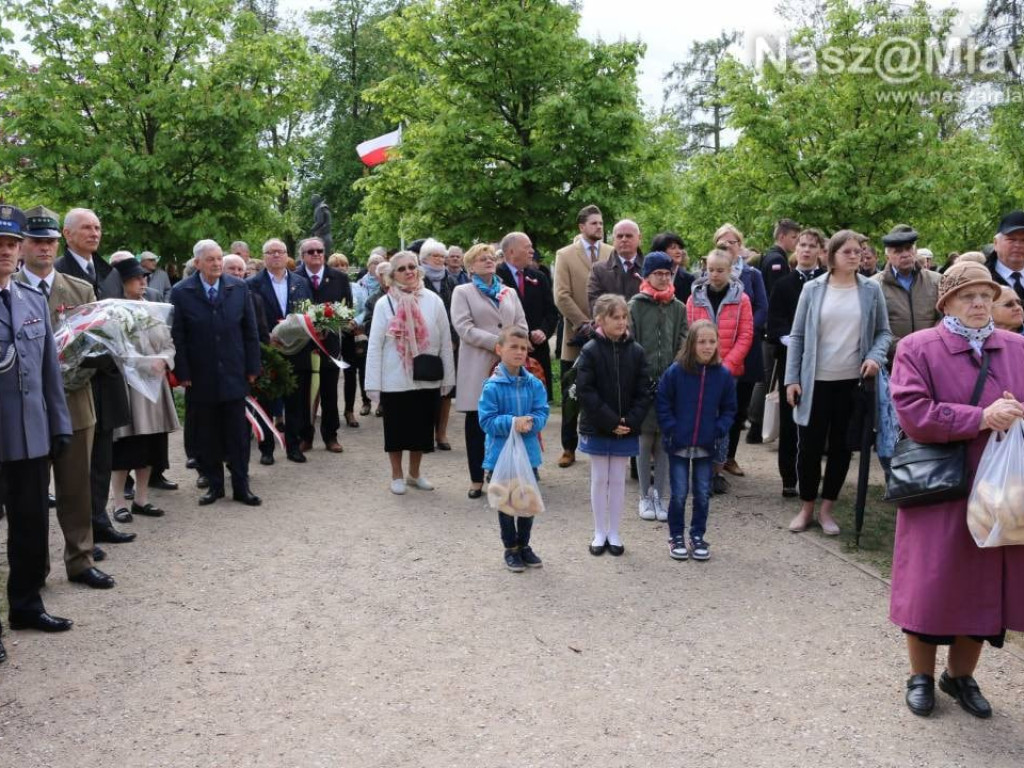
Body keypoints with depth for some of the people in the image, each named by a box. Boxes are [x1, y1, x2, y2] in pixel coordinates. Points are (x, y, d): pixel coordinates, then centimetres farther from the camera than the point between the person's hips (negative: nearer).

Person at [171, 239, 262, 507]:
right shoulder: (181, 293, -4)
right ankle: (214, 484, 20)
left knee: (238, 434, 5)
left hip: (233, 374, 1)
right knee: (206, 435, 8)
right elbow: (177, 337, -3)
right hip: (200, 378, -1)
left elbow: (250, 331, 5)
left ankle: (241, 486, 13)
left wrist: (252, 367, 2)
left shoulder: (239, 288, 2)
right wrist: (182, 374, -7)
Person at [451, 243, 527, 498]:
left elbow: (521, 324, 11)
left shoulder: (509, 292, 20)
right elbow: (464, 327, -8)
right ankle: (477, 479, 10)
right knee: (477, 421, 1)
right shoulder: (462, 292, 6)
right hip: (478, 365, -3)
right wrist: (496, 342, -14)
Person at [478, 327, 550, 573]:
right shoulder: (492, 386, -14)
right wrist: (512, 422, -27)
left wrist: (530, 422, -24)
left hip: (529, 453, 4)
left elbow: (542, 412, -4)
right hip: (501, 455, -4)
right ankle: (511, 549, 25)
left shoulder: (534, 384, -2)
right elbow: (486, 420, -15)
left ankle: (524, 545, 34)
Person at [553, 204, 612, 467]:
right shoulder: (565, 255, 0)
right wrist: (584, 324, -12)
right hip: (576, 338, -1)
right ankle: (569, 448, 17)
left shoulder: (612, 254, 5)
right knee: (571, 397, 7)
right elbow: (561, 297, -7)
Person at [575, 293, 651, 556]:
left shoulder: (635, 351, -1)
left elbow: (643, 392, 0)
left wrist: (631, 421, -13)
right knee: (599, 480, 9)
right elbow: (586, 392, -13)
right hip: (597, 428, -2)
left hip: (627, 429, 2)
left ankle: (614, 533, 21)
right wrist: (611, 422, -17)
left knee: (618, 480, 10)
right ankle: (600, 533, 20)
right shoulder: (590, 351, -10)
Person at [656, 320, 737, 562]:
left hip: (706, 446, 2)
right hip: (679, 445, -2)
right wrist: (671, 429, -11)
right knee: (679, 494, 5)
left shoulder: (723, 374, -3)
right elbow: (662, 403, -4)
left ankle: (698, 536, 25)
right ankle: (676, 536, 20)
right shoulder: (675, 371, -10)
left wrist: (720, 430, -7)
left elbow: (729, 408, 6)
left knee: (703, 494, 11)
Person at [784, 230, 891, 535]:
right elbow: (798, 336, 1)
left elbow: (883, 332, 8)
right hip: (816, 380, -1)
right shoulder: (813, 289, -1)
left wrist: (875, 356, -13)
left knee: (841, 446, 9)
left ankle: (826, 509, 23)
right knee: (810, 445, 5)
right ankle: (806, 507, 21)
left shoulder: (871, 290, 2)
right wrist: (792, 378, -3)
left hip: (852, 381, 1)